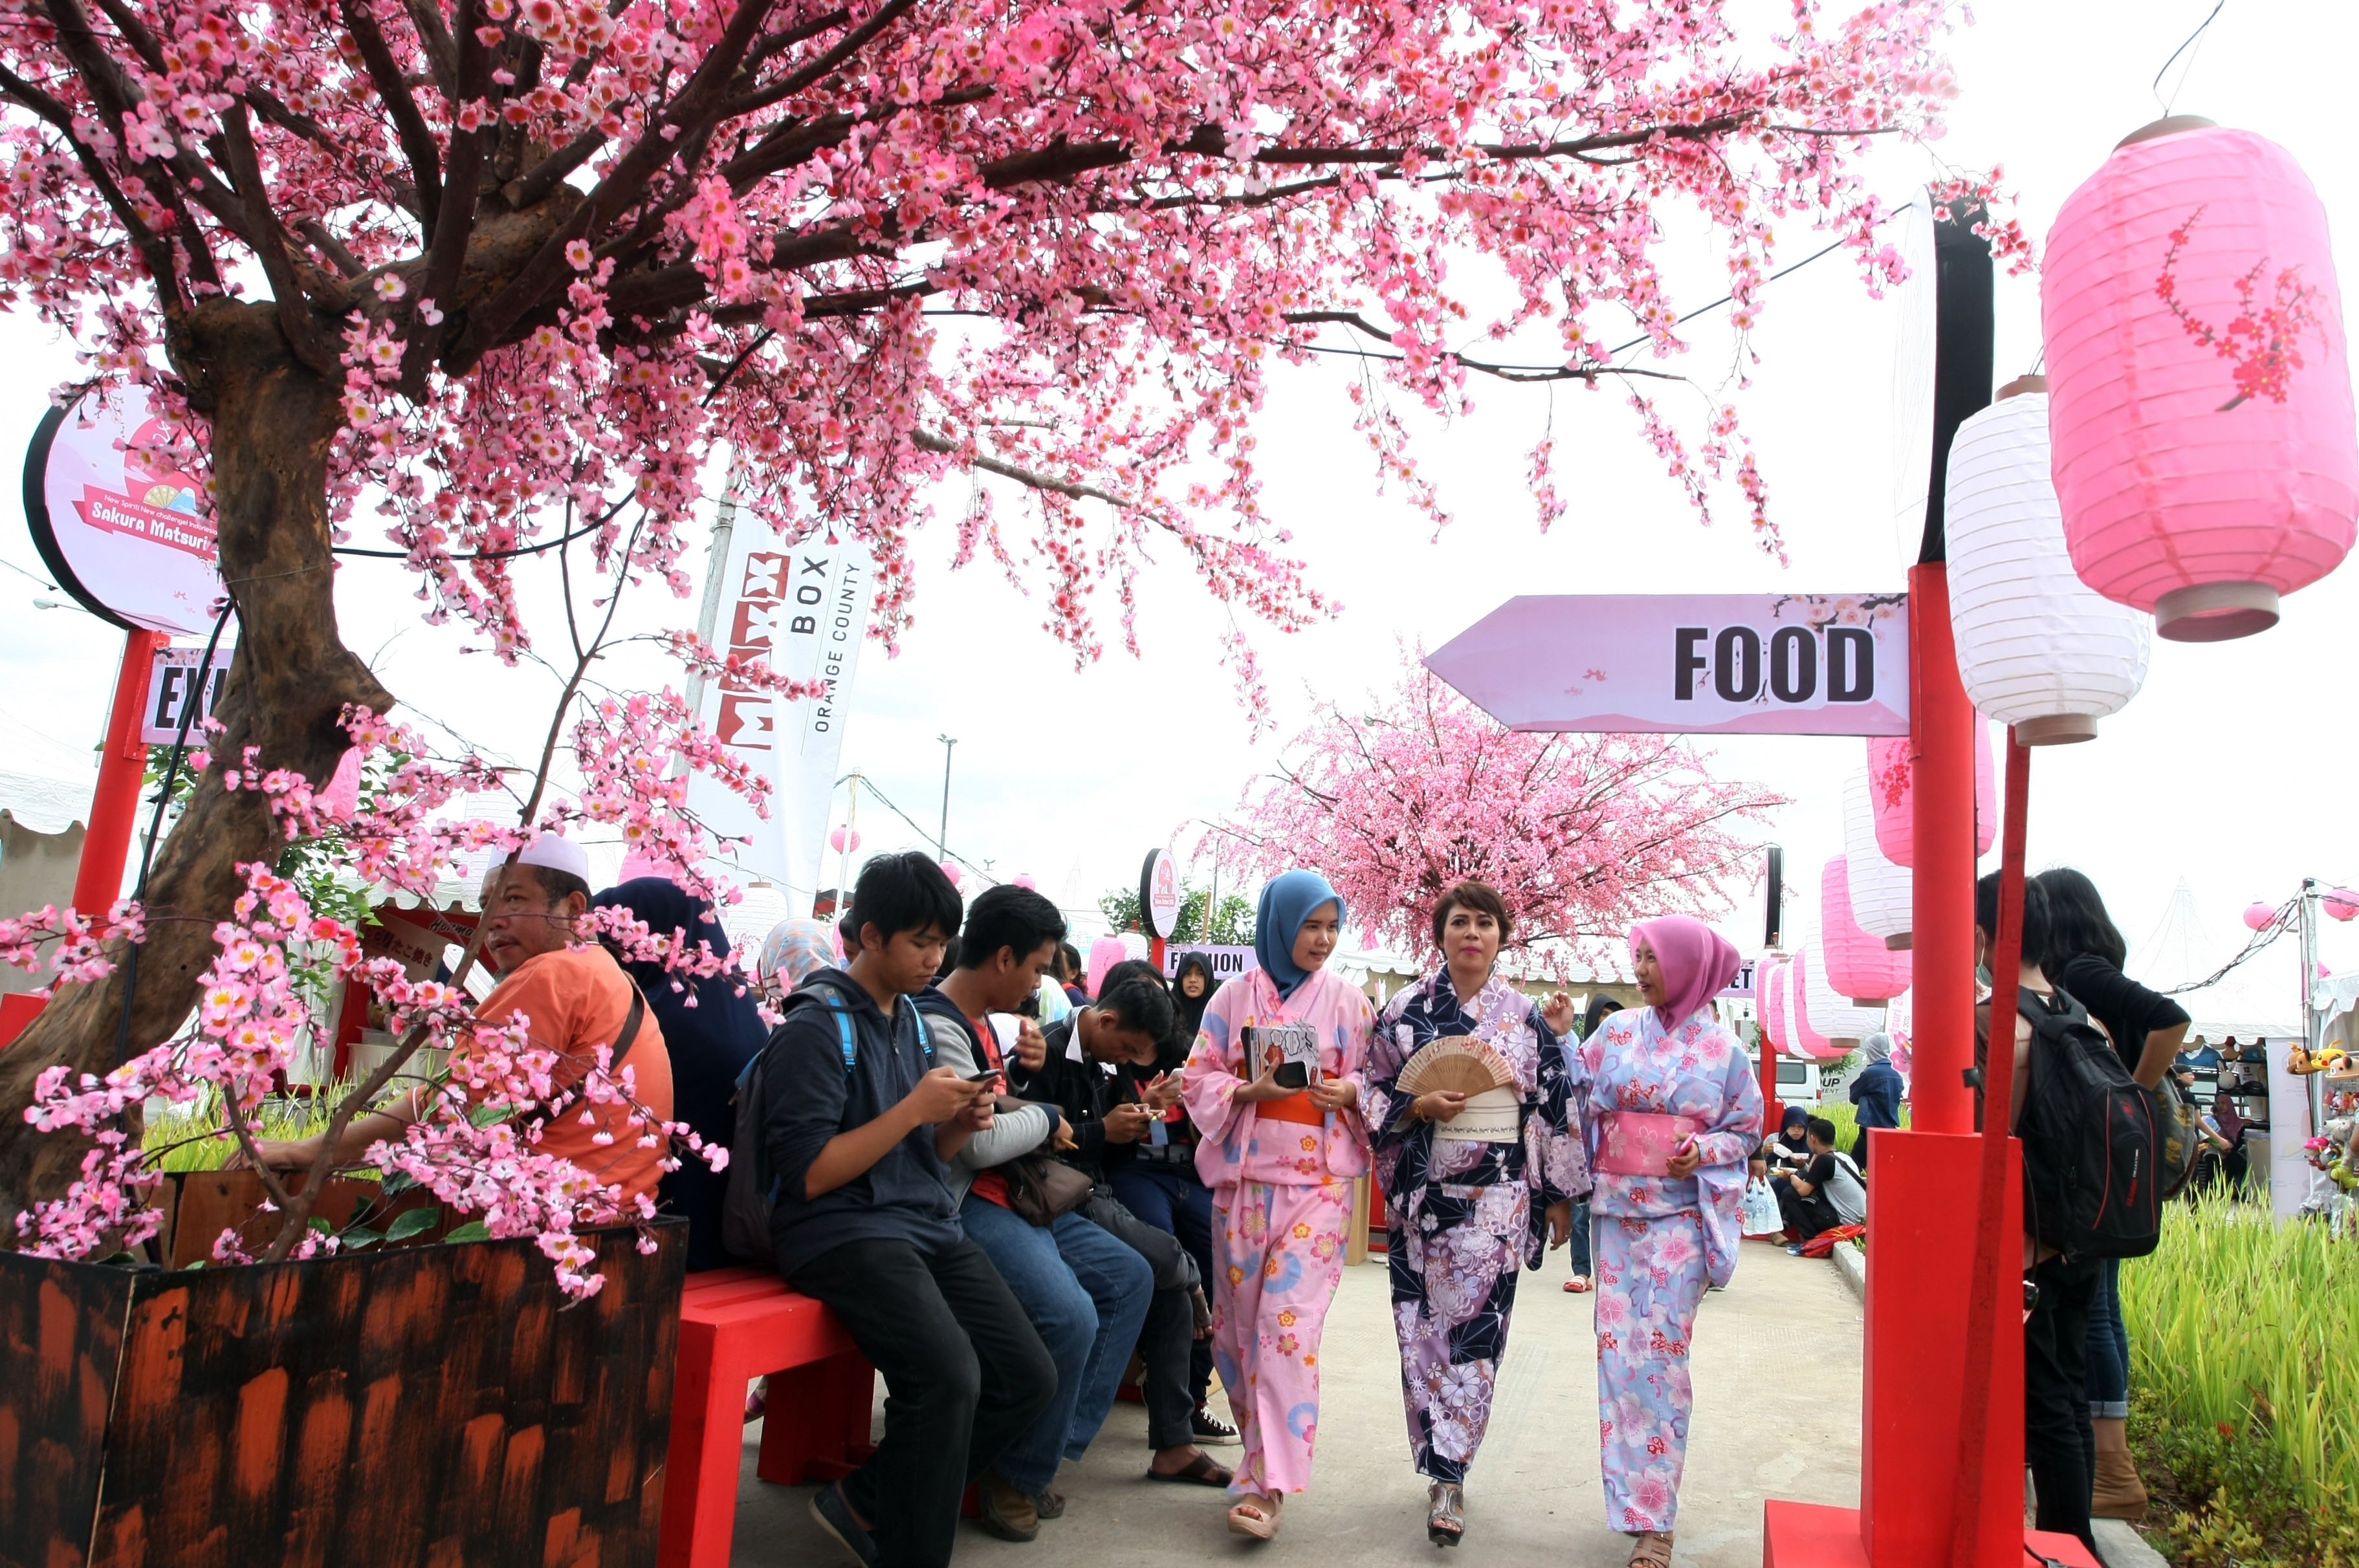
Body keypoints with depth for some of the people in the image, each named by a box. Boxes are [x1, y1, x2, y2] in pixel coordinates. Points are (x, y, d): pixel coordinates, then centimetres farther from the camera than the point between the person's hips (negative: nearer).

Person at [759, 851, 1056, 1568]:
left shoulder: (912, 1019, 16)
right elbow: (808, 1175, -15)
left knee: (1029, 1378, -4)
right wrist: (914, 1109, -16)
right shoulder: (817, 1025, -9)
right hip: (843, 1232, -8)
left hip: (929, 1225, 8)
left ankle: (866, 1503, 11)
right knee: (949, 1375, -30)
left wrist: (960, 1125, -1)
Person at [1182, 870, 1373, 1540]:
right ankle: (1263, 1451, 28)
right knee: (1236, 1321, 8)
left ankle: (1268, 1483, -7)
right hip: (1243, 1176, 2)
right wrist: (1251, 1093, -14)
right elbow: (1200, 1079, 3)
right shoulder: (1235, 997, 4)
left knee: (1287, 1322, -11)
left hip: (1318, 1178, -2)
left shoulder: (1348, 1002, 5)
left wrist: (1350, 1094, -13)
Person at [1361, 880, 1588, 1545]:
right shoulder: (1406, 1008, 2)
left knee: (1475, 1331, -4)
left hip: (1498, 1194, 0)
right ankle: (1444, 1470, 23)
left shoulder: (1527, 1017, 4)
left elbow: (1554, 1106, 6)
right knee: (1425, 1329, 6)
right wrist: (1420, 1107, -14)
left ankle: (1447, 1475, 6)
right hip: (1424, 1190, 1)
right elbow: (1374, 1091, 5)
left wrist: (1561, 1197, 7)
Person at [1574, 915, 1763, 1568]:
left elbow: (1747, 1129, 6)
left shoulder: (1724, 1050, 0)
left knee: (1662, 1353, -5)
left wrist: (1704, 1151, -12)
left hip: (1680, 1214, -3)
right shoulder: (1617, 1032, 5)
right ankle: (1635, 1499, 19)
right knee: (1619, 1347, 4)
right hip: (1617, 1209, 3)